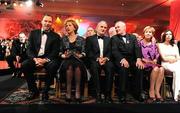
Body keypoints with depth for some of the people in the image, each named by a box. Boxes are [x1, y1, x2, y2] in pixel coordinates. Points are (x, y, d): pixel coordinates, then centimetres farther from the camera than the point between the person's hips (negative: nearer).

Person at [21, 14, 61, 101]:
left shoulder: (55, 36, 7)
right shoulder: (33, 33, 12)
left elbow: (55, 52, -2)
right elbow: (29, 49, 4)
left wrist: (45, 60, -20)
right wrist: (35, 59, -16)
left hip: (48, 59, -2)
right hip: (35, 58, 2)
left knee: (53, 65, -34)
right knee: (24, 65, -27)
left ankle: (45, 91, -14)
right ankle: (34, 90, -8)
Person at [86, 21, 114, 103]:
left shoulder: (108, 39, 20)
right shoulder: (90, 39, 10)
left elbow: (110, 52, 8)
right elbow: (88, 53, -1)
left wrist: (106, 58, -15)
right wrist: (97, 58, -17)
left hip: (105, 60, 2)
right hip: (94, 60, -2)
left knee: (110, 66, -32)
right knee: (94, 67, -36)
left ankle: (108, 94, -26)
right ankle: (98, 94, -29)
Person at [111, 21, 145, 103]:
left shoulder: (132, 37, 19)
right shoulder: (114, 38, 12)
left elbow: (137, 49, 4)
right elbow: (114, 51, -4)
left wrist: (139, 59, -16)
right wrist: (122, 59, -23)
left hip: (132, 60, 2)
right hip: (120, 60, -2)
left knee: (139, 68, -28)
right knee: (123, 69, -34)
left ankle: (138, 93, -13)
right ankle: (122, 95, -22)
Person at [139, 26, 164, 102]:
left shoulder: (154, 44, 18)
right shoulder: (140, 43, 3)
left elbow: (157, 55, 14)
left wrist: (155, 60, -8)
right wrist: (146, 60, -16)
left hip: (153, 63, 5)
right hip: (144, 63, -4)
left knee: (161, 69, -27)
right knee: (156, 69, -33)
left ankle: (157, 91, -23)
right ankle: (151, 91, -21)